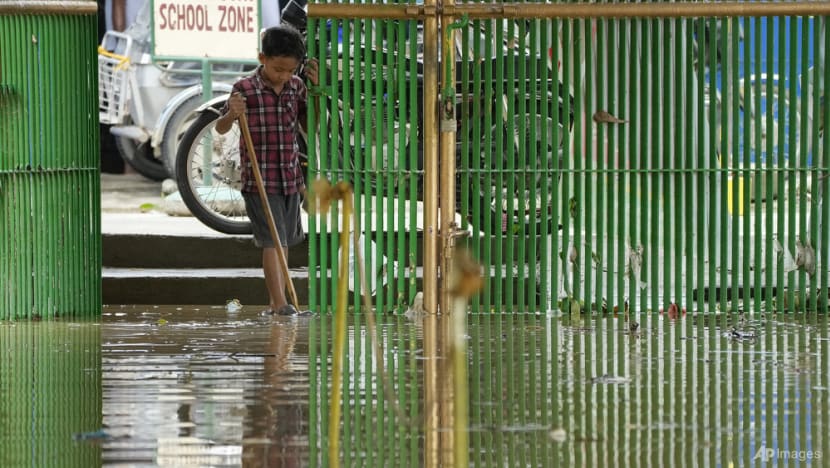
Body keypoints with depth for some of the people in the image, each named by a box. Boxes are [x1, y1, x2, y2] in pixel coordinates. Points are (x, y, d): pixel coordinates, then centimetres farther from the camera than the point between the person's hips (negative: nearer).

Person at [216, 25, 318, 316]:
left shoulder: (295, 87, 4)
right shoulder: (245, 89, -10)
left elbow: (310, 126, 8)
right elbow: (221, 129, -6)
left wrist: (315, 89, -4)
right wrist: (232, 114, -29)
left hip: (290, 179, 6)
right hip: (259, 180, -6)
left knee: (283, 242, 11)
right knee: (272, 242, -12)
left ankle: (276, 302, 19)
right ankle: (280, 303, -16)